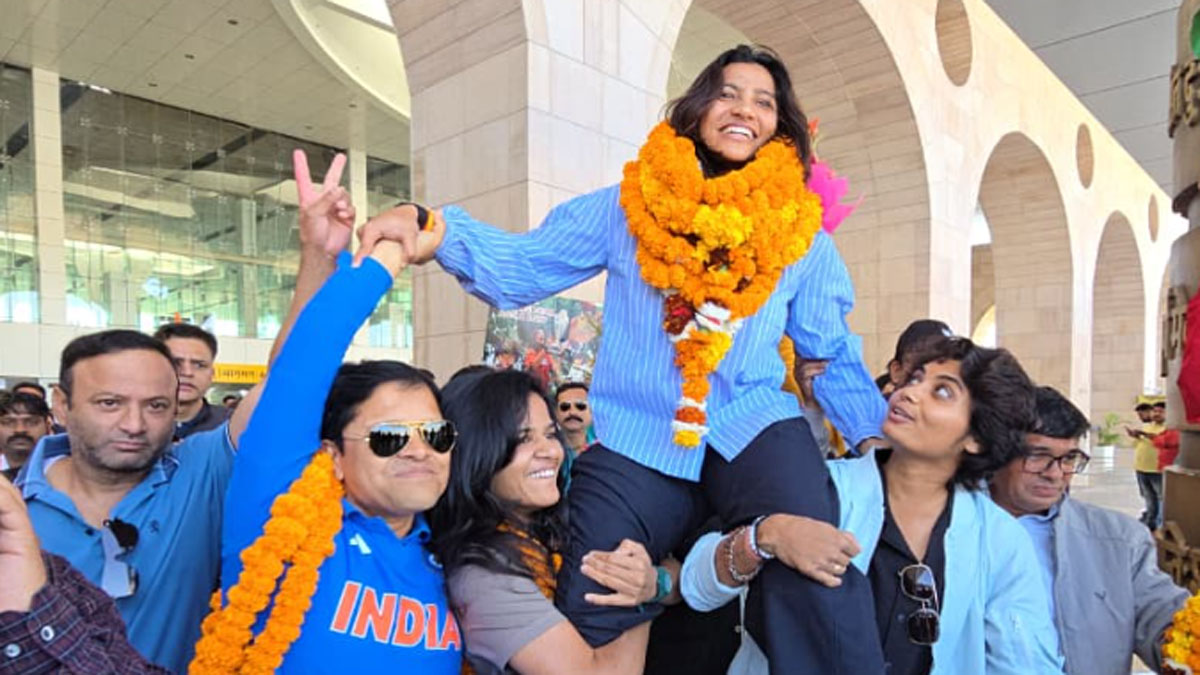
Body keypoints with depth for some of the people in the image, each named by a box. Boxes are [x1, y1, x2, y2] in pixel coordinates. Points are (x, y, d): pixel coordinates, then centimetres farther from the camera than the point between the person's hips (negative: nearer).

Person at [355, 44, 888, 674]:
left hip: (754, 432, 1)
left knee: (821, 583, -25)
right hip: (635, 444, 0)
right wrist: (433, 228, -18)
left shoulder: (802, 232, 10)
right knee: (587, 621, -1)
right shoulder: (629, 207, 6)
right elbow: (520, 267, -1)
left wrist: (875, 437, 6)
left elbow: (833, 353, 17)